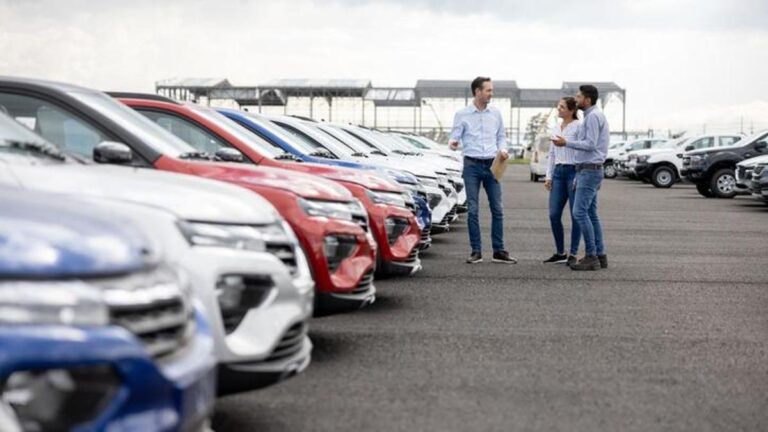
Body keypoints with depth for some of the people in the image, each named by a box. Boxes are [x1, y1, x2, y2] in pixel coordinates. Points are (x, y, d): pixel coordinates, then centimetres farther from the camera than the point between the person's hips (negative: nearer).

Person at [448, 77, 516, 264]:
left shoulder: (496, 113, 9)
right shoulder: (462, 115, 0)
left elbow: (501, 136, 17)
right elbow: (455, 136, -3)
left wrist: (502, 149, -3)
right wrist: (452, 143, -26)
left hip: (491, 165, 3)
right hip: (472, 165, -3)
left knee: (497, 209, 1)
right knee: (473, 210, -2)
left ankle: (499, 251, 7)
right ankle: (476, 251, 5)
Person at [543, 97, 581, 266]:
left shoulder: (578, 126, -7)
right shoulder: (557, 128, 15)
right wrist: (549, 176, 12)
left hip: (573, 171, -7)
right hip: (558, 173, 7)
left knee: (576, 215, -1)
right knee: (554, 215, 3)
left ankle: (573, 254, 5)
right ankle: (560, 253, 15)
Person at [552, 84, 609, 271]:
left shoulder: (593, 116, -13)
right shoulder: (593, 116, 19)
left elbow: (590, 144, -20)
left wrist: (566, 143, -15)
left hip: (589, 170, -11)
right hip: (587, 170, 11)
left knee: (580, 212, -14)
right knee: (591, 214, 9)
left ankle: (591, 257, -14)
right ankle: (599, 256, 10)